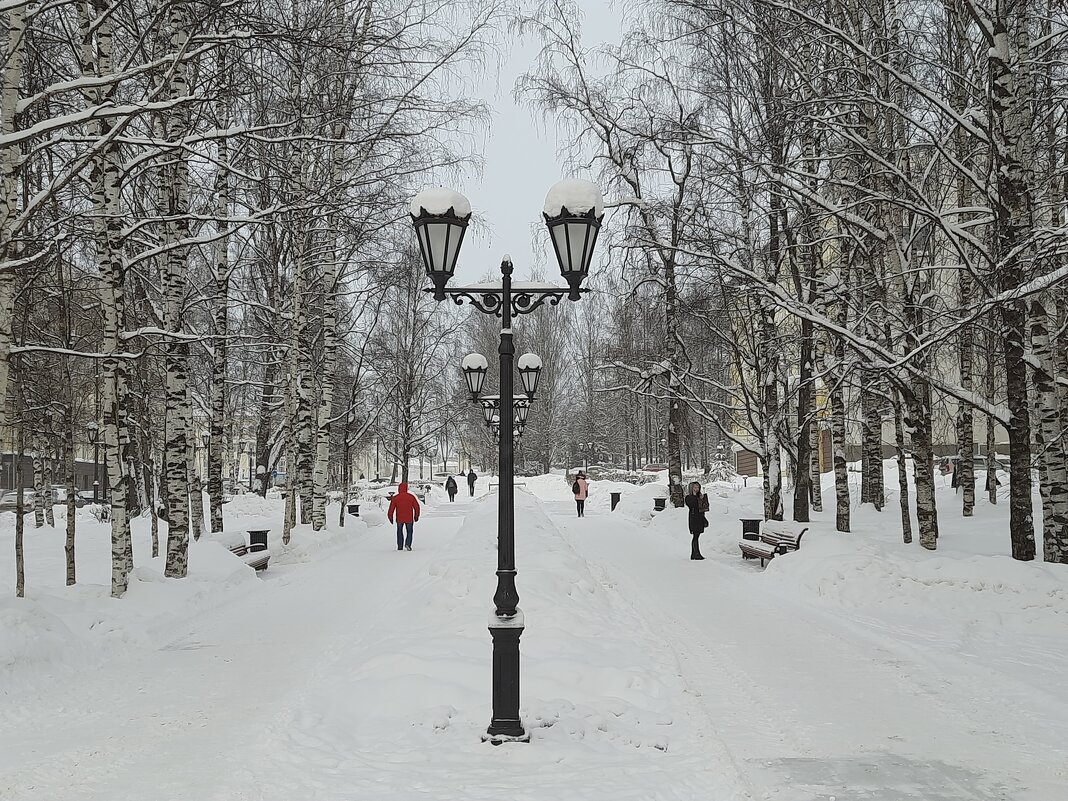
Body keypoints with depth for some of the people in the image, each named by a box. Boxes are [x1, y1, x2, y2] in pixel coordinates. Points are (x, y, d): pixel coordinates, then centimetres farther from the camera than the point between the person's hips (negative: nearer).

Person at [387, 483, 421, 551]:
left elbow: (391, 509, -3)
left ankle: (400, 546, 11)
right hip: (409, 519, 0)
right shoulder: (411, 497, -2)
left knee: (399, 532, 15)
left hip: (399, 519, 0)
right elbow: (416, 507, 3)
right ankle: (408, 543, -7)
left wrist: (390, 517, 10)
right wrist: (416, 516, 15)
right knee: (409, 531, 14)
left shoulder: (395, 498, -4)